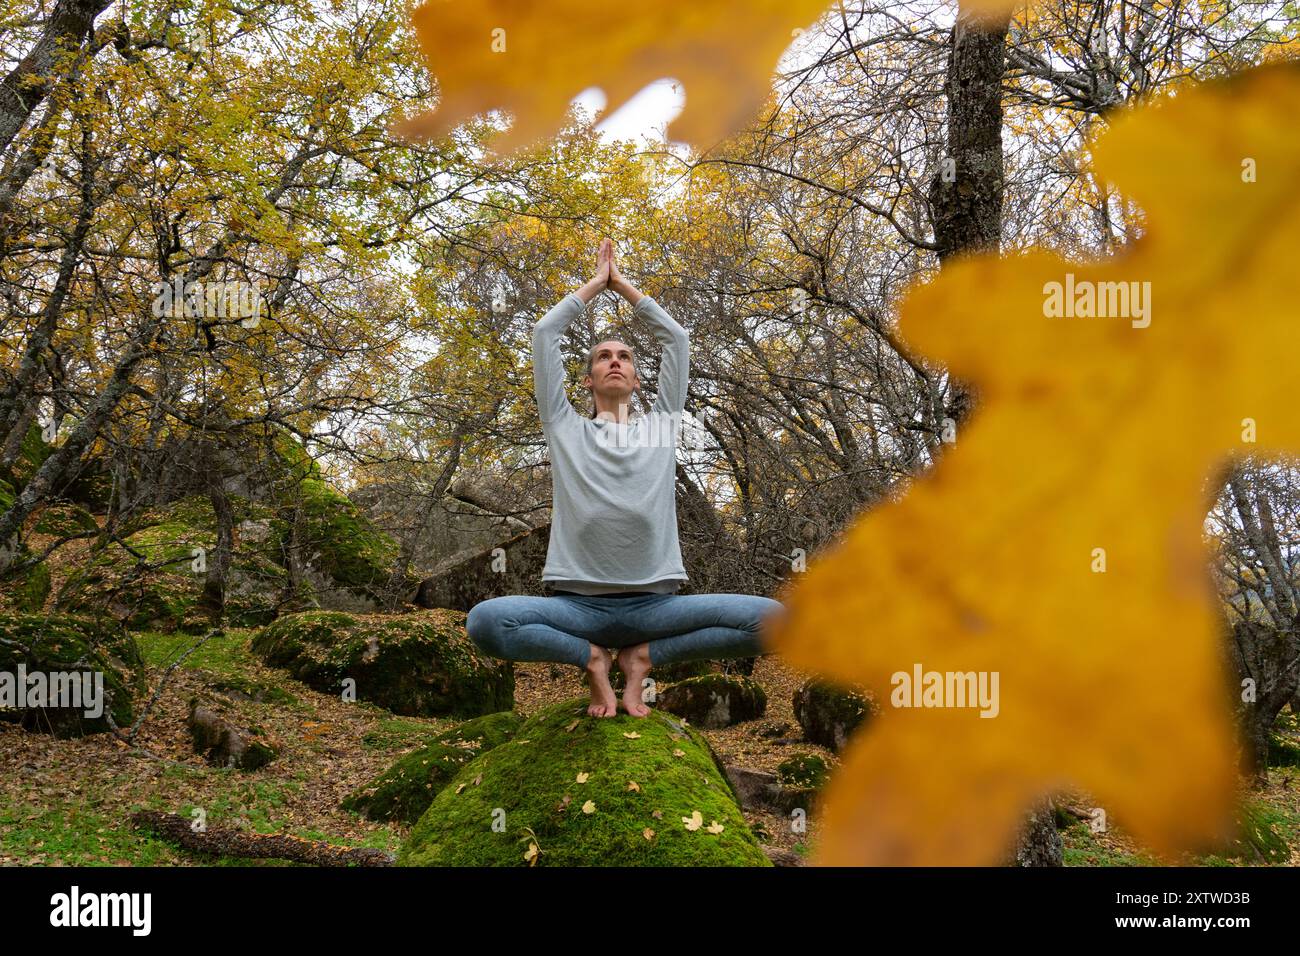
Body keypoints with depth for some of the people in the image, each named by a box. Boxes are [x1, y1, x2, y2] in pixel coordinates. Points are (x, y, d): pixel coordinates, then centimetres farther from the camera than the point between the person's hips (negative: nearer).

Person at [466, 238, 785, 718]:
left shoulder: (661, 424, 21)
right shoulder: (565, 428, 17)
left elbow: (676, 338, 21)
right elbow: (543, 334, 15)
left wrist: (623, 283, 28)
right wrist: (596, 281, 25)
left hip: (653, 603, 2)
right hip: (577, 603, -1)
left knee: (771, 620, -22)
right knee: (485, 621, -31)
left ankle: (642, 657, -2)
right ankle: (592, 657, -3)